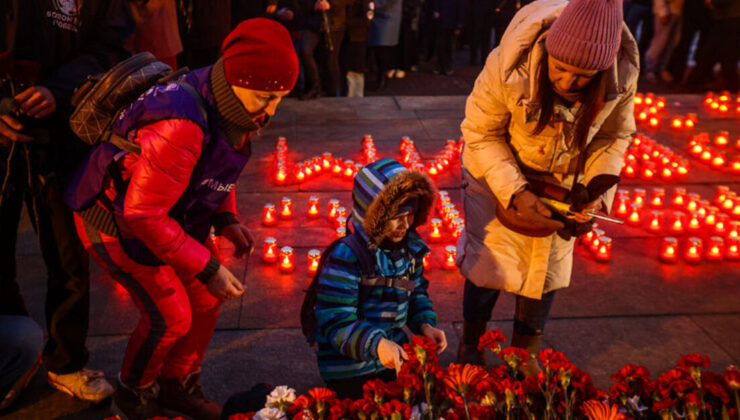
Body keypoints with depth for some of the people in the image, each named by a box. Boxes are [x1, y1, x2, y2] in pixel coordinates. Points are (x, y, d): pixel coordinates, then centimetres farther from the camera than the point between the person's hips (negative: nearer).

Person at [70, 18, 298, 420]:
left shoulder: (231, 106, -10)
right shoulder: (179, 129, -39)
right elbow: (143, 215, -34)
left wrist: (226, 219, -4)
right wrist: (206, 268, -29)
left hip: (173, 216, 8)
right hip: (119, 222, -8)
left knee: (205, 299, 8)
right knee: (170, 315, -7)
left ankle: (178, 386, 30)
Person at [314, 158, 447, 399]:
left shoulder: (410, 248, -2)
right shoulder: (345, 257, -24)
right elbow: (336, 323, -25)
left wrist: (425, 325, -6)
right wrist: (376, 344, -41)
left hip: (395, 360, 7)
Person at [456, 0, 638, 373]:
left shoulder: (622, 75, -27)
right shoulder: (509, 65, -36)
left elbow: (615, 135, -8)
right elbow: (480, 133, -22)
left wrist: (599, 192, -22)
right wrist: (515, 192, -32)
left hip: (564, 180, 3)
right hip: (499, 172, -3)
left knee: (549, 266, 11)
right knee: (489, 259, 3)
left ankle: (525, 350, 36)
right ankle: (470, 343, 31)